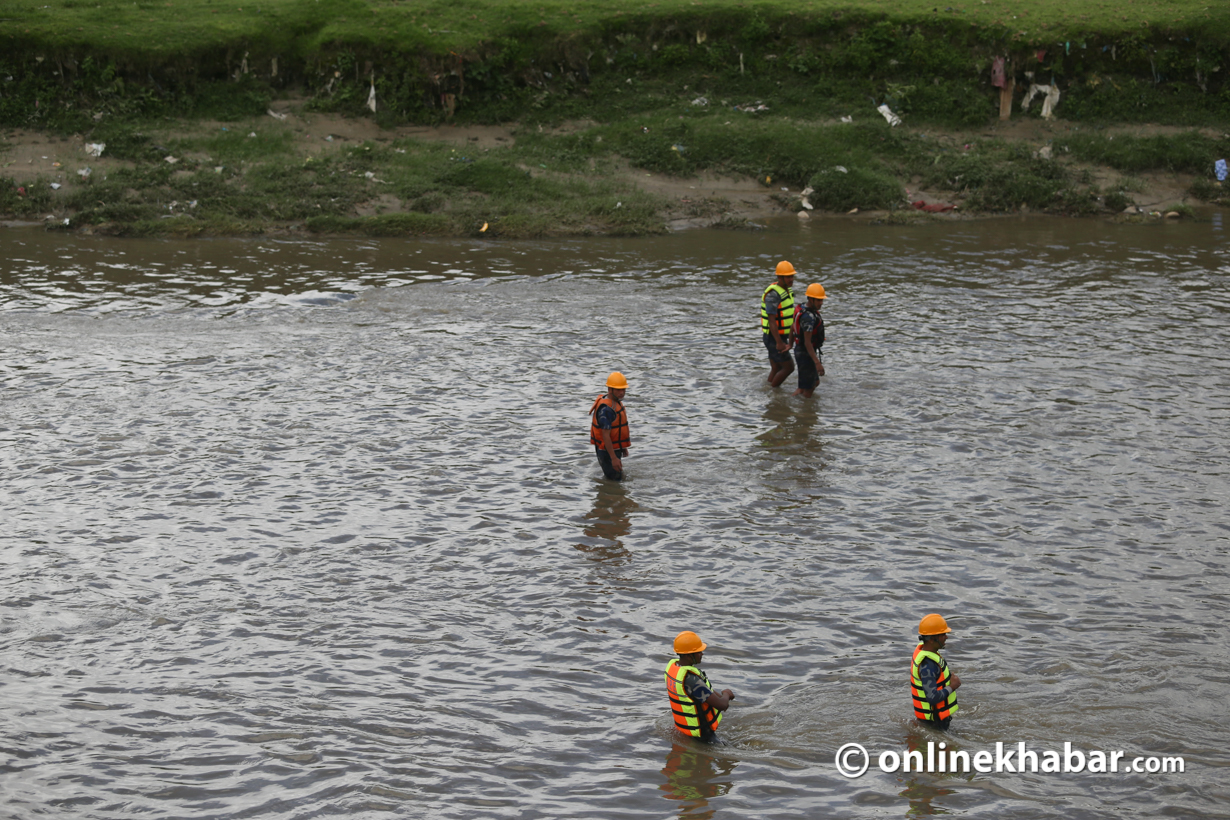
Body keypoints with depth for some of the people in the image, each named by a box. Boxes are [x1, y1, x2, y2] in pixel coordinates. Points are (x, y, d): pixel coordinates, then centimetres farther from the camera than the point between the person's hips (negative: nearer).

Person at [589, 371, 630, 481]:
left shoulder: (616, 401, 7)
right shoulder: (606, 408, -26)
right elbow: (605, 435, -27)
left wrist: (623, 447, 25)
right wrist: (614, 458, -28)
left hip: (615, 448, 10)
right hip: (607, 451, -10)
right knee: (615, 480, -6)